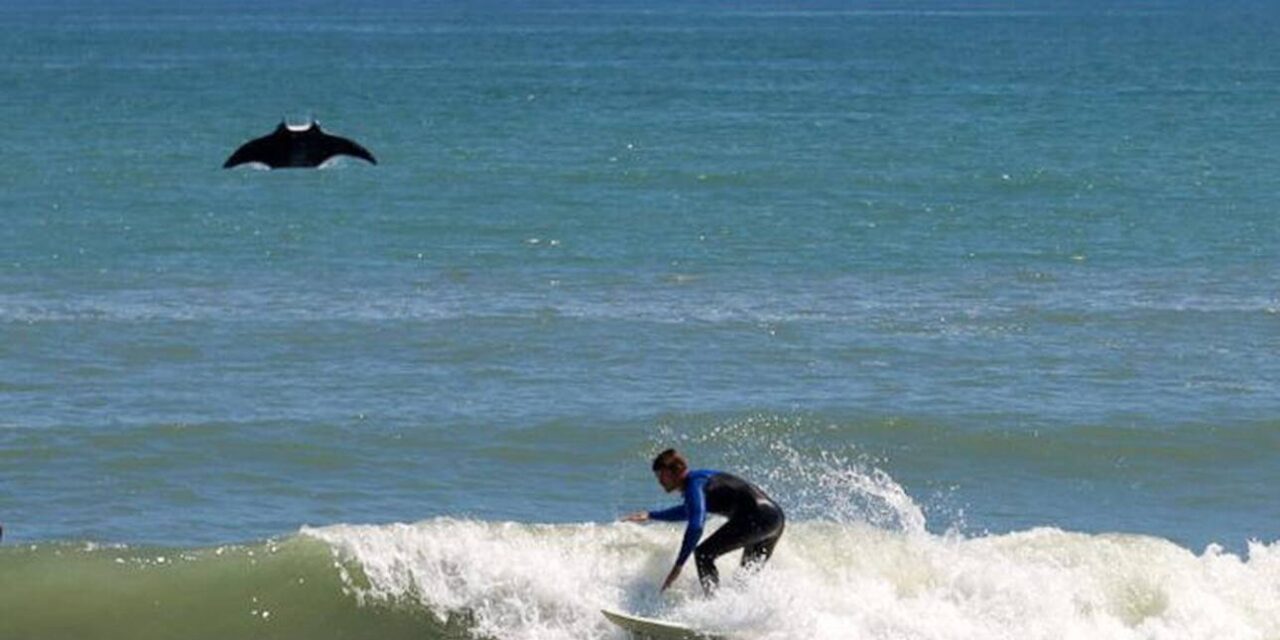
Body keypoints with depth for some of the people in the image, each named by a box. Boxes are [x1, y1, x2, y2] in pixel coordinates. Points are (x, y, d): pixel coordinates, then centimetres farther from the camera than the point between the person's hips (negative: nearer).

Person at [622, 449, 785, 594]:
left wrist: (678, 565, -23)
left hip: (755, 518, -10)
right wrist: (651, 516, 43)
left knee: (703, 554, -8)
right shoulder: (700, 478, 21)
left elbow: (696, 525, -22)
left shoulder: (694, 484, -9)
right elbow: (689, 510, 42)